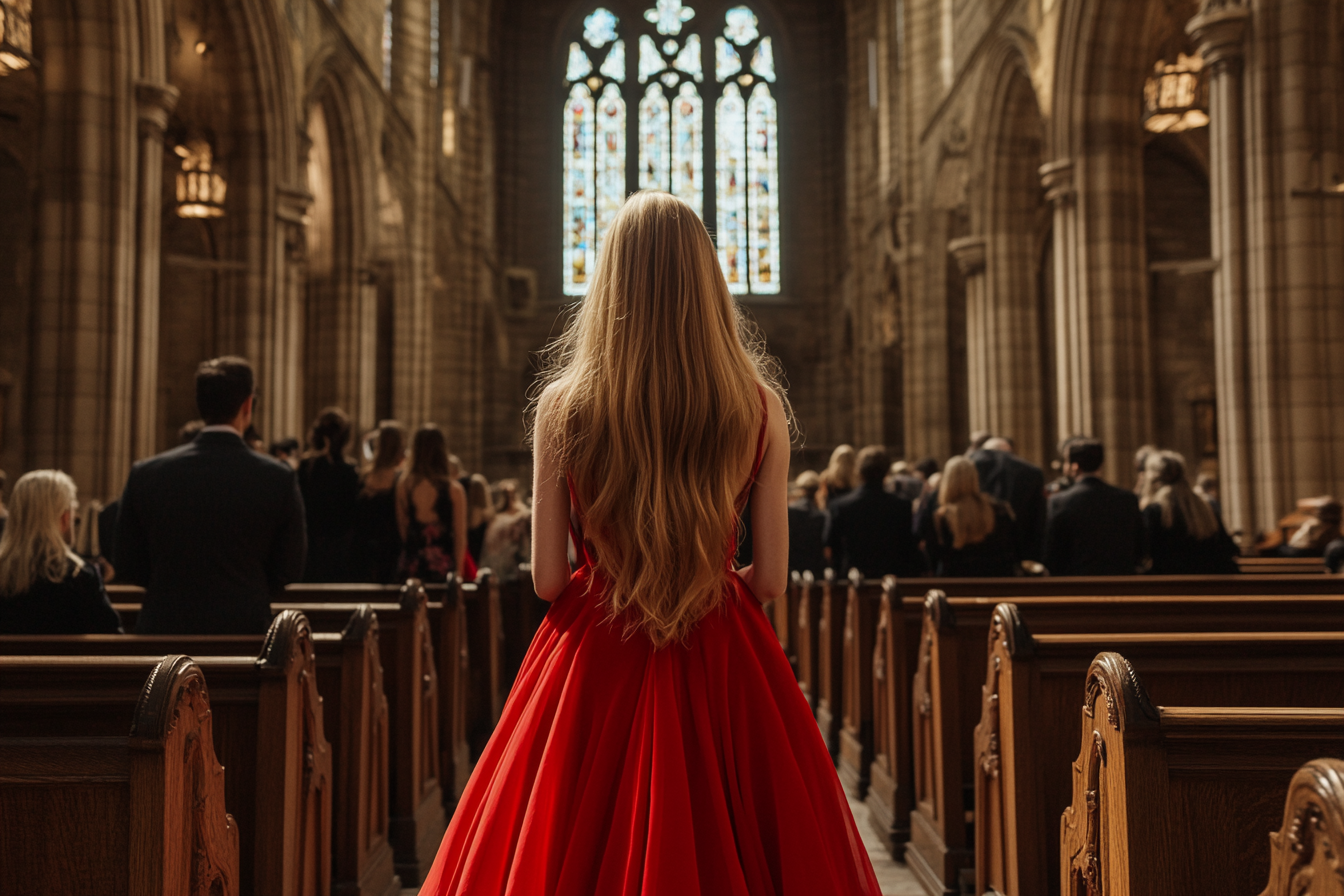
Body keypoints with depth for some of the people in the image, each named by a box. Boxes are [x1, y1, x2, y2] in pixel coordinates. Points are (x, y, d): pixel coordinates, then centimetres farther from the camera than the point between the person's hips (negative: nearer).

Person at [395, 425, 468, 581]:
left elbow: (401, 529, -1)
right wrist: (458, 571, 7)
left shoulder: (403, 485, -4)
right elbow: (460, 536, -4)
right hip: (443, 567, -2)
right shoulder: (454, 489, -8)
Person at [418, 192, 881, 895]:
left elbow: (547, 578, -5)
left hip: (593, 664, 0)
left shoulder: (562, 406, -9)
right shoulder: (760, 406, -7)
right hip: (721, 668, 1)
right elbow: (770, 580, -4)